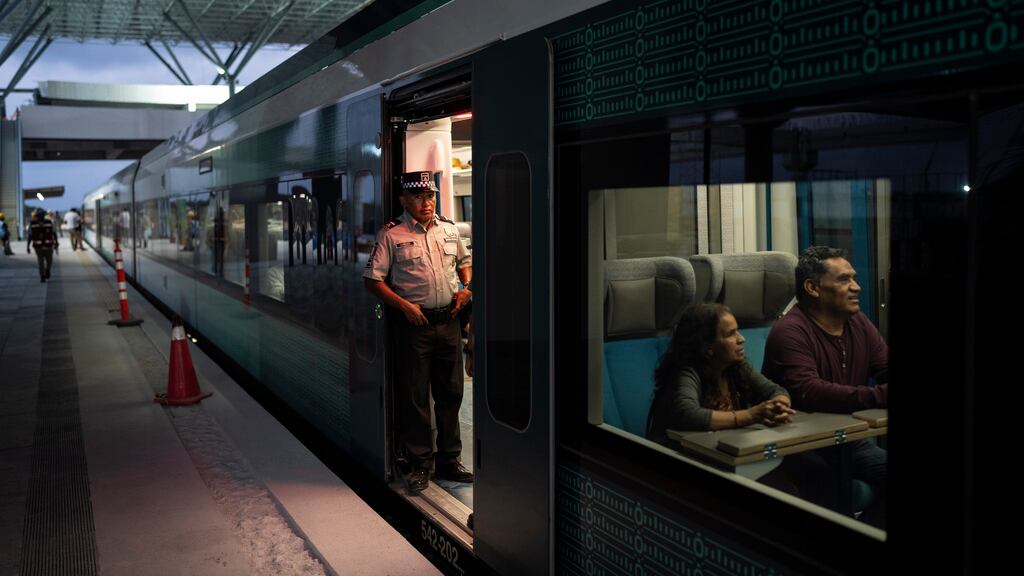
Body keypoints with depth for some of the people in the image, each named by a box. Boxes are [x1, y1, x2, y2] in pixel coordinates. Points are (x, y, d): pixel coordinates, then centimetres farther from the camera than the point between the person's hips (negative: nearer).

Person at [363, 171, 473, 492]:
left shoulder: (448, 230, 11)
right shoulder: (392, 235, -4)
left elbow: (465, 262, 25)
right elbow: (372, 279, -6)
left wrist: (466, 288, 6)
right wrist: (404, 306, -14)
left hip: (448, 321, 5)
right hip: (413, 323, -5)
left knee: (451, 393, 10)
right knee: (415, 397, 1)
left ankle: (449, 460, 23)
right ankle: (420, 465, 14)